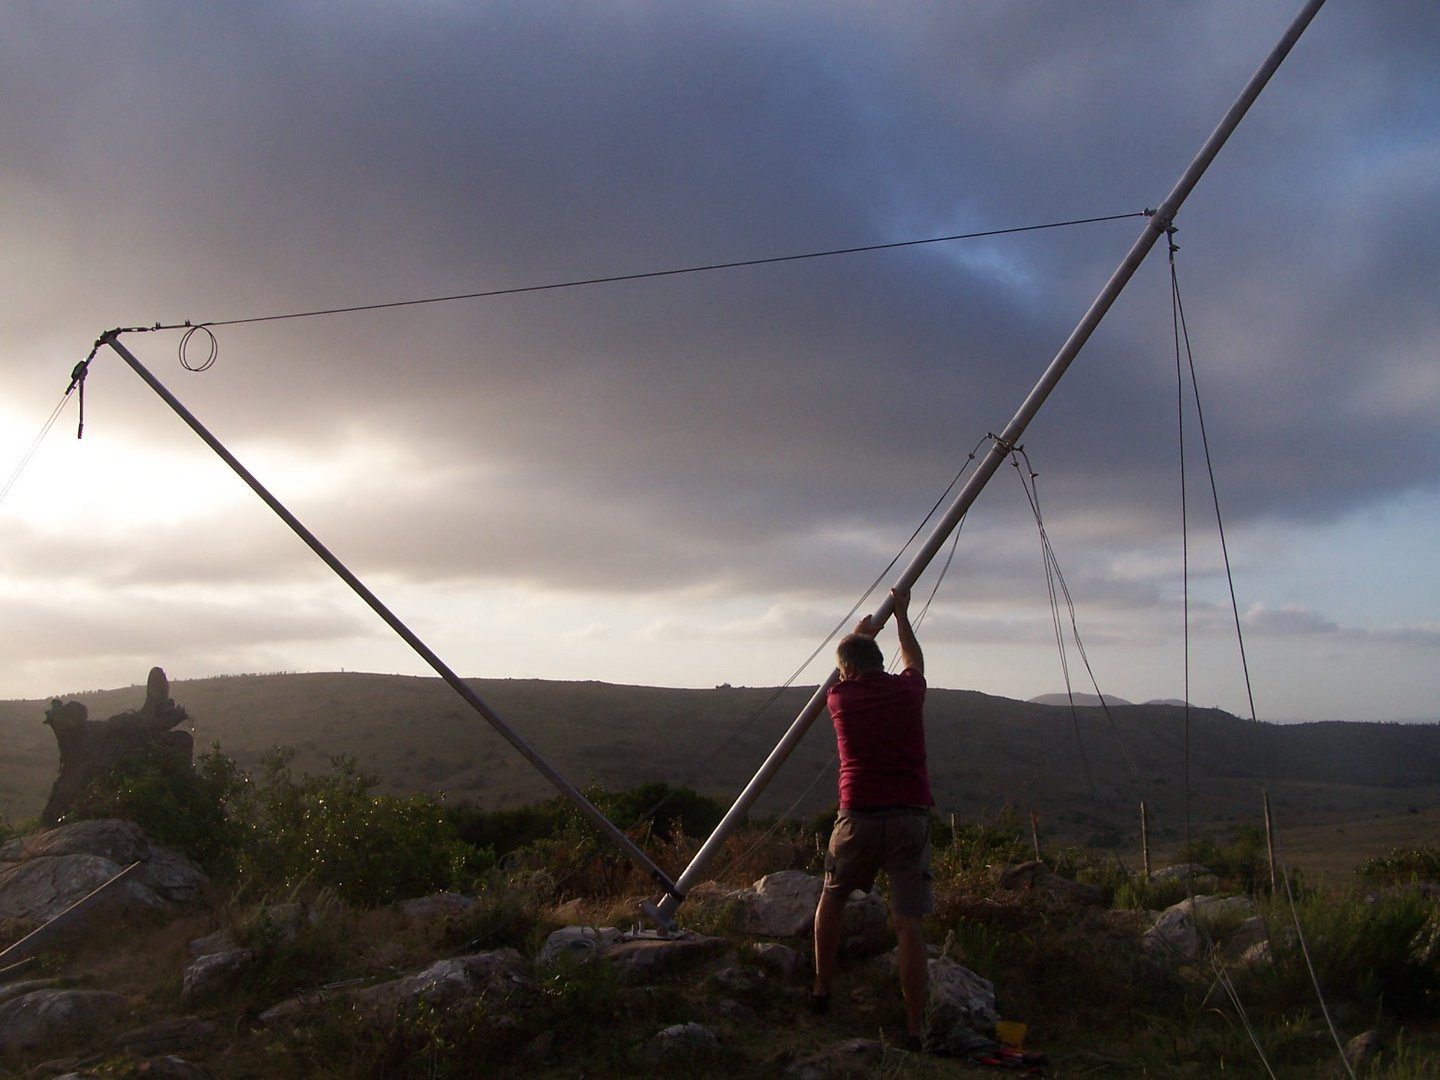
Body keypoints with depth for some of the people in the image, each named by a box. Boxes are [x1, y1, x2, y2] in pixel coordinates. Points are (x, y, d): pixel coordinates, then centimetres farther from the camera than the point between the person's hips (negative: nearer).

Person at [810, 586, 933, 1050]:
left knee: (833, 896, 23)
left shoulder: (840, 698, 4)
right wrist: (901, 615, 42)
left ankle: (821, 989, 27)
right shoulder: (908, 690, 4)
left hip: (859, 816, 0)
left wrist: (861, 632, 46)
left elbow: (846, 679, 31)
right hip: (910, 816, 0)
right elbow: (914, 661, 29)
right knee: (909, 922, -1)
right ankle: (915, 1026, 0)